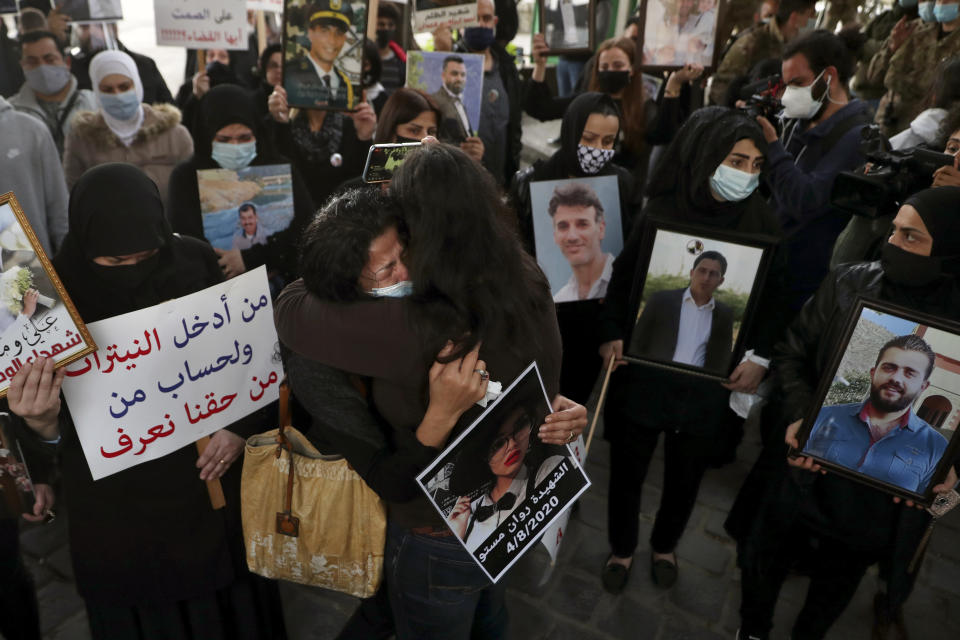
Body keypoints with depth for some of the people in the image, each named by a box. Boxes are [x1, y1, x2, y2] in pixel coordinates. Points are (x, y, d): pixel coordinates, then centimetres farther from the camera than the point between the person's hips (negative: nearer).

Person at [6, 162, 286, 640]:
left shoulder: (194, 261, -13)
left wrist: (242, 422, -10)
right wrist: (40, 421, -34)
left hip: (213, 475, 2)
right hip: (118, 502, -1)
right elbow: (57, 429, -12)